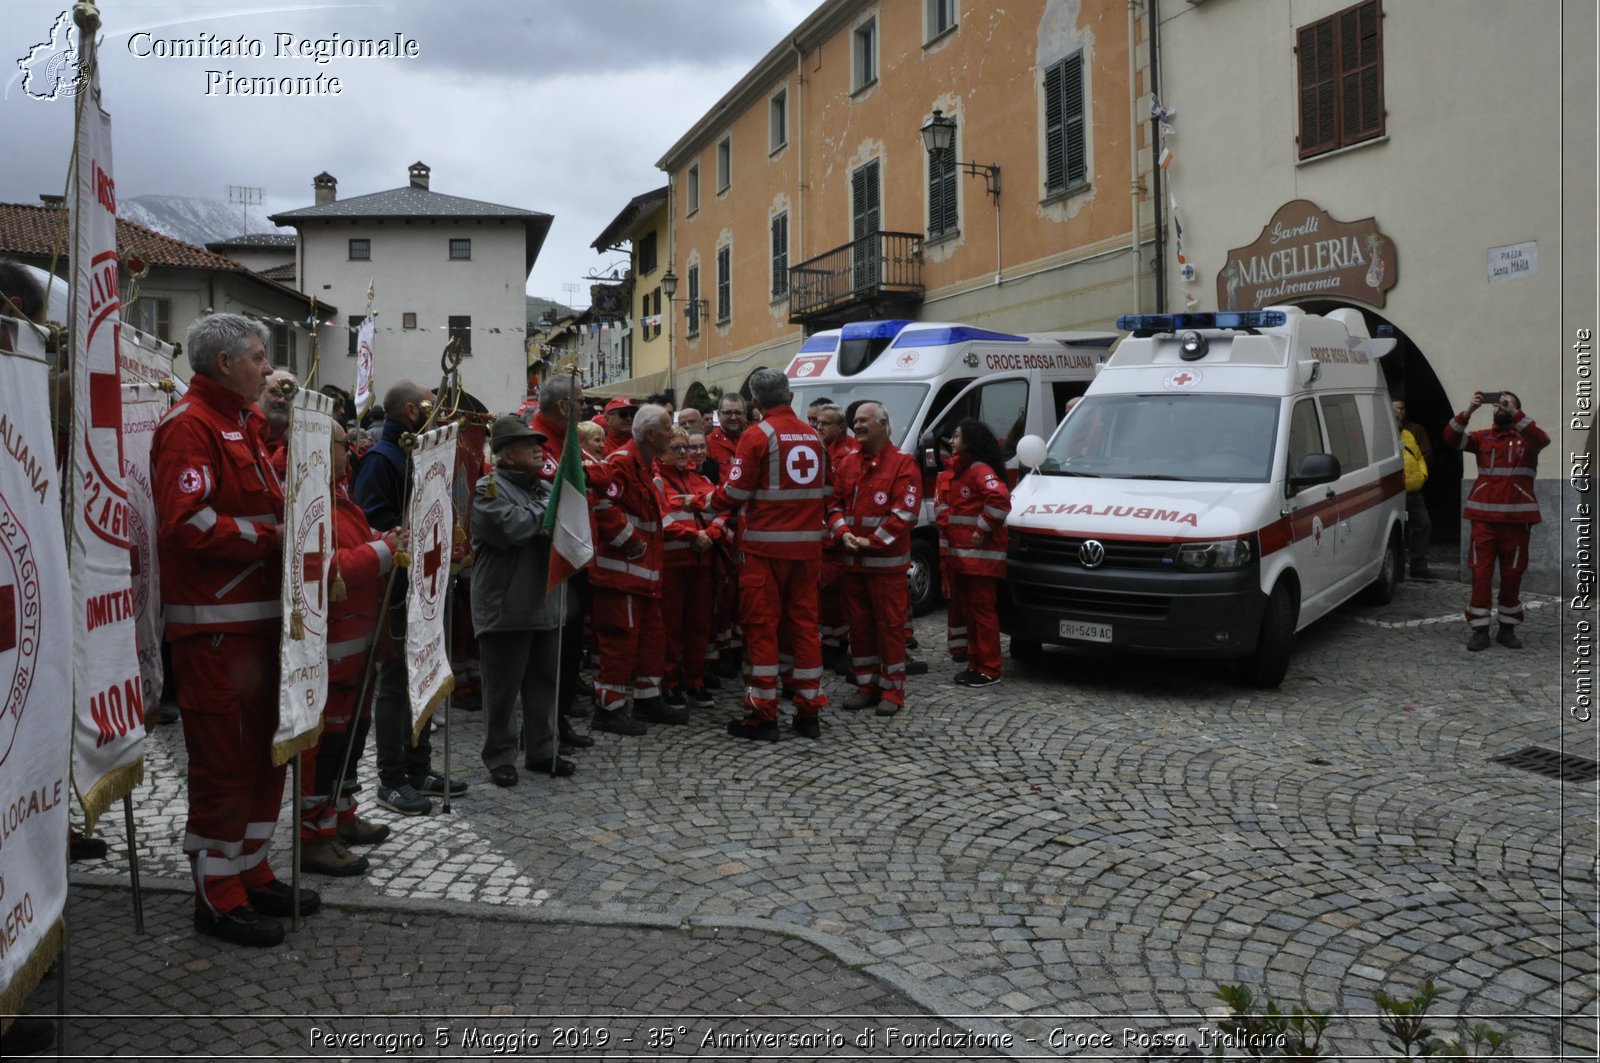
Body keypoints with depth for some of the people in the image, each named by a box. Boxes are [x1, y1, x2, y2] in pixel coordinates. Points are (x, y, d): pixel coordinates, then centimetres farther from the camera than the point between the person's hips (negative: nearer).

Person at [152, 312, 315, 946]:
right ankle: (218, 898, 10)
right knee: (224, 757, -2)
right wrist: (268, 536, -17)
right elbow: (186, 523, -24)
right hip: (214, 625, -10)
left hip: (256, 616, 10)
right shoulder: (189, 426, -12)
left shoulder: (240, 424, 19)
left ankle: (251, 873, 29)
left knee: (262, 750, 16)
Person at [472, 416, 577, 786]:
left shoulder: (546, 488, 17)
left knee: (545, 682, 14)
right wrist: (549, 509, -11)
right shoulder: (488, 489, -9)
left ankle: (543, 750, 26)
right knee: (503, 687, 3)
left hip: (546, 603, 7)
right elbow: (511, 529, -24)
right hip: (506, 607, -7)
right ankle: (500, 757, 15)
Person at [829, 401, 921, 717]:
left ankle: (892, 690, 7)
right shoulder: (848, 463, 13)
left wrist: (873, 541, -16)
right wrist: (843, 532, -8)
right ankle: (867, 685, 21)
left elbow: (906, 511, -13)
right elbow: (835, 504, 12)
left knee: (890, 626, -1)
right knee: (859, 625, 11)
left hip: (887, 561, -6)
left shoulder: (902, 463, -5)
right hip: (853, 560, 6)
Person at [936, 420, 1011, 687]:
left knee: (981, 610, -6)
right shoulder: (956, 470, 19)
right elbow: (944, 505, 28)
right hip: (959, 554, 11)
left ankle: (988, 670, -1)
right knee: (965, 609, 14)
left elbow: (1000, 499, -28)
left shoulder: (980, 471, -14)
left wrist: (982, 529, -22)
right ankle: (975, 664, 23)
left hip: (980, 556, -11)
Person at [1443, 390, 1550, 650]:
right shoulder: (1483, 437, 10)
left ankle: (1507, 628, 18)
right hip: (1483, 516, 1)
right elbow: (1452, 438, -4)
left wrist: (1514, 413, -23)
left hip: (1516, 517, -1)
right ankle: (1480, 630, 2)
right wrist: (1469, 410, -16)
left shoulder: (1526, 437, 6)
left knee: (1512, 575, 6)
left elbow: (1542, 439, -16)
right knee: (1481, 573, -2)